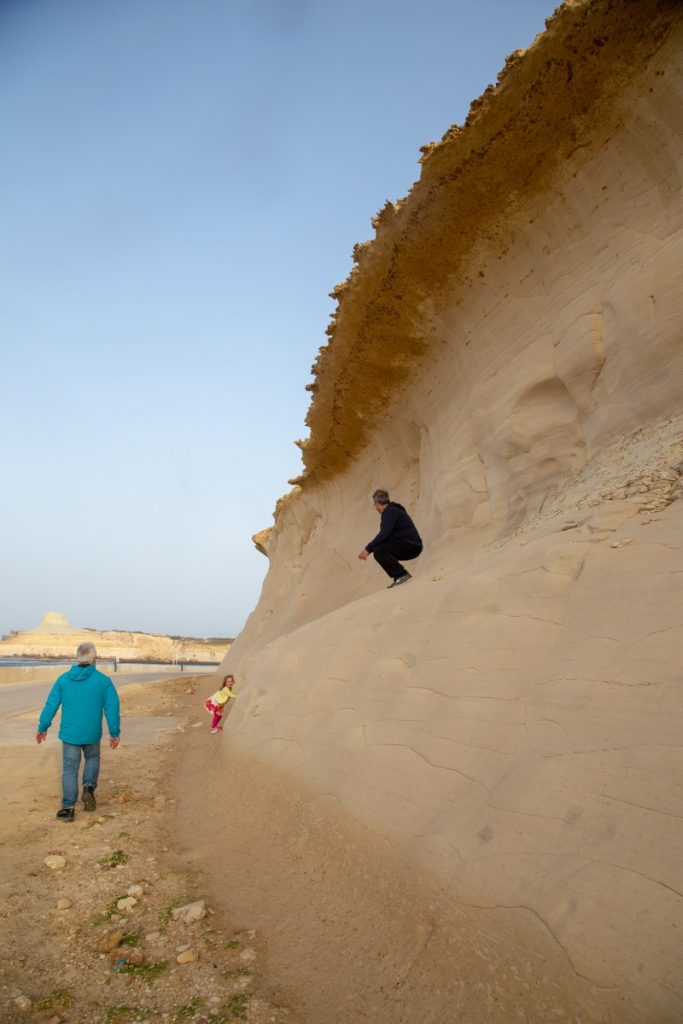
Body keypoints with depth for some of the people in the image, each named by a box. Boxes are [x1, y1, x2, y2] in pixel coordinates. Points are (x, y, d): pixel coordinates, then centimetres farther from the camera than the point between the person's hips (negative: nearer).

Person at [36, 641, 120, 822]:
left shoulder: (64, 679, -4)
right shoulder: (104, 680, -8)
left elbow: (51, 704, 0)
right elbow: (112, 708, -7)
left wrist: (42, 728, 13)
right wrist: (115, 733, 2)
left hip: (69, 733, 1)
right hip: (92, 733, 0)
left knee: (70, 768, 12)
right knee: (92, 759, 24)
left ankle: (68, 808, 12)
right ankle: (89, 787, 3)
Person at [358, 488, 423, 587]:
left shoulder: (390, 512, -12)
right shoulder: (393, 510, 19)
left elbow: (384, 535, -24)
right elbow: (385, 536, 24)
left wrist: (368, 549, -20)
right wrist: (370, 549, 23)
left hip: (411, 545, -10)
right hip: (411, 546, 10)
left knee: (378, 551, -20)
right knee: (379, 550, 19)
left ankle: (402, 575, -18)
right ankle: (398, 577, 16)